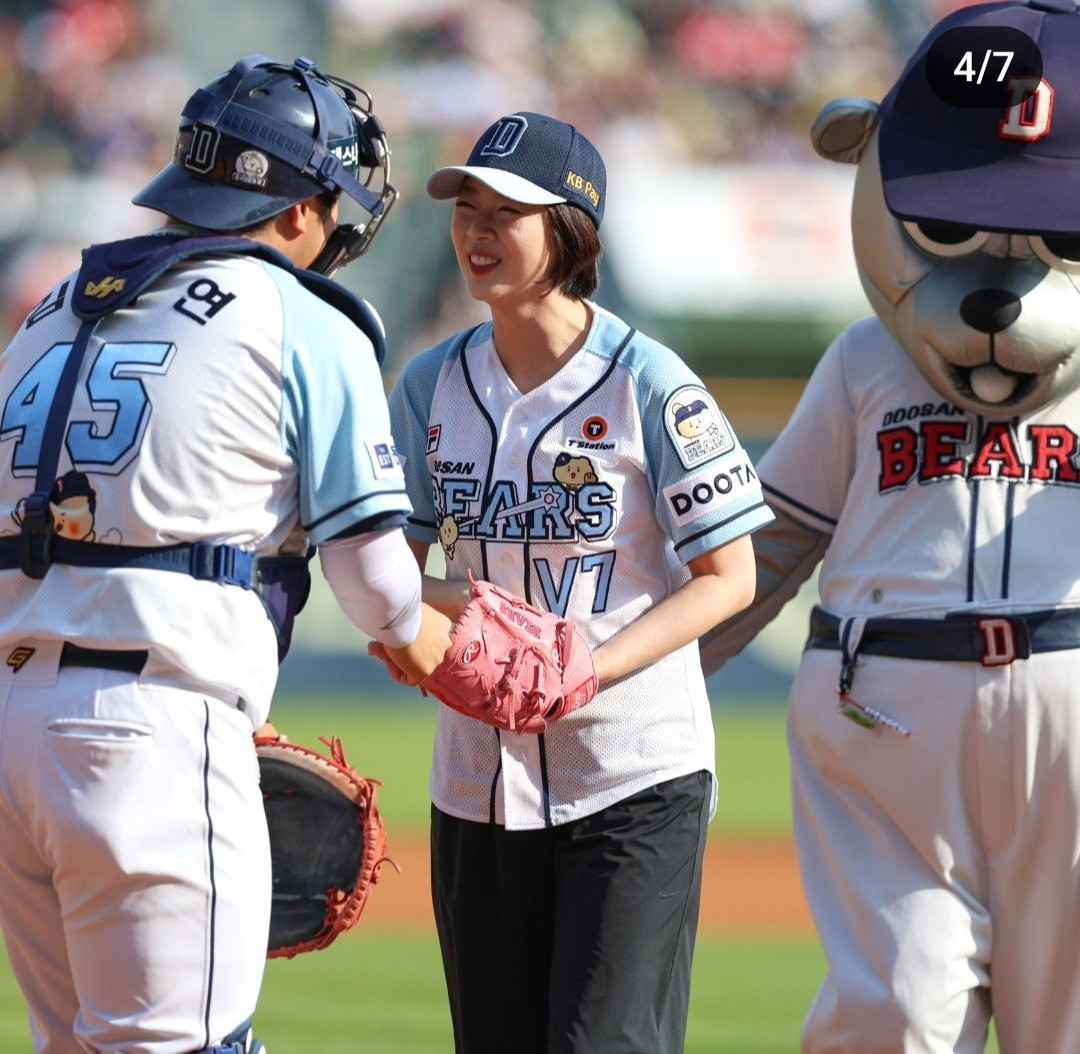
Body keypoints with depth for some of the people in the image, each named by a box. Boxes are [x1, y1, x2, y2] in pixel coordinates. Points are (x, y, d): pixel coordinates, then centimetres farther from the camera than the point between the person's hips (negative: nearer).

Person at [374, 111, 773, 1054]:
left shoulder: (648, 383, -8)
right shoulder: (434, 384, 7)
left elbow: (729, 575, -7)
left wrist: (593, 665, -20)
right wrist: (446, 606, -17)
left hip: (638, 779, -5)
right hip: (480, 780, 5)